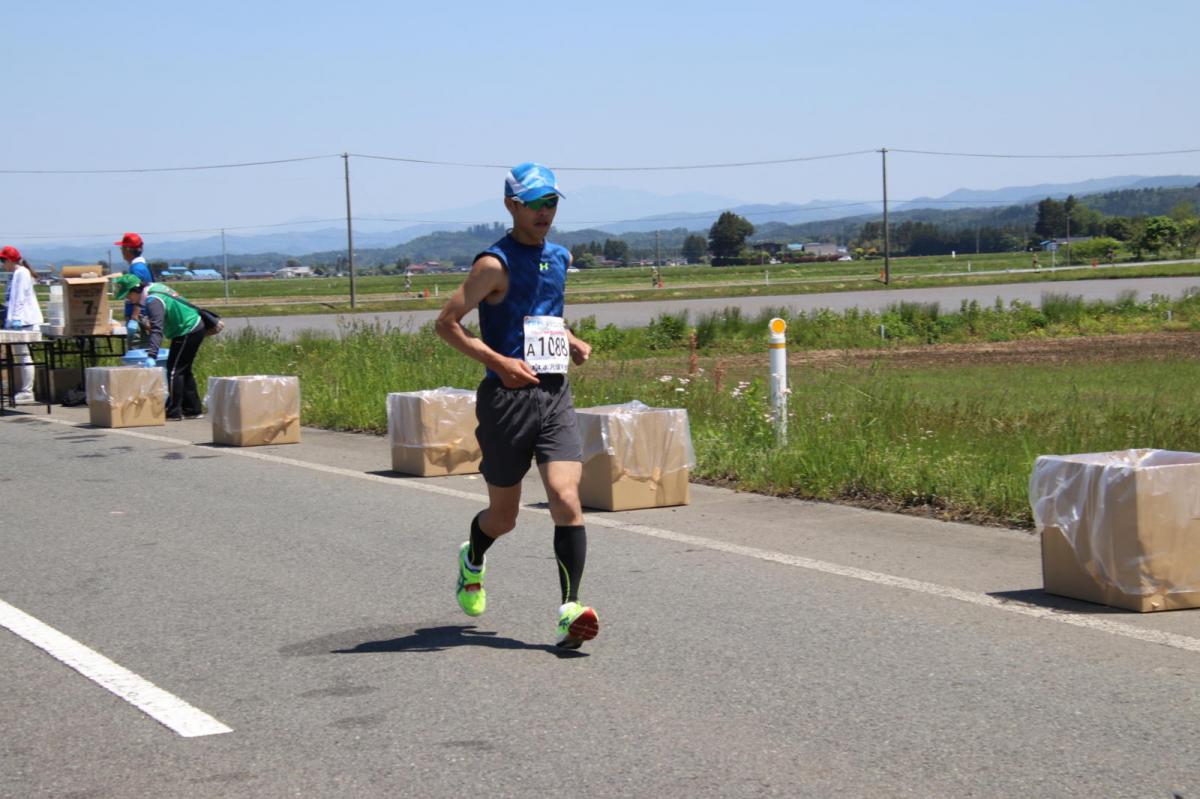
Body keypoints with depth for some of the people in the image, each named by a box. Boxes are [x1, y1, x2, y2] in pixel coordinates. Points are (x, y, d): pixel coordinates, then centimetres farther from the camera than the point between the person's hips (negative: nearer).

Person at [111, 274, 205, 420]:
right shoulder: (153, 289, 7)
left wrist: (151, 355, -39)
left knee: (174, 370, -6)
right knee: (183, 370, 17)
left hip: (188, 331, -10)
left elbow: (157, 330, -34)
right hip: (195, 328, 10)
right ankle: (193, 409, 21)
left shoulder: (153, 300, -24)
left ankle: (174, 412, -5)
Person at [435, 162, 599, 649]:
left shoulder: (559, 258, 14)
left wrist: (571, 342, 13)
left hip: (556, 395, 5)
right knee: (504, 516, 9)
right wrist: (499, 362, -18)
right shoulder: (496, 264, -8)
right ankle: (473, 559, 43)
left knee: (566, 499, -14)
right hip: (507, 398, -4)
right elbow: (447, 322, -10)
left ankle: (570, 609, -16)